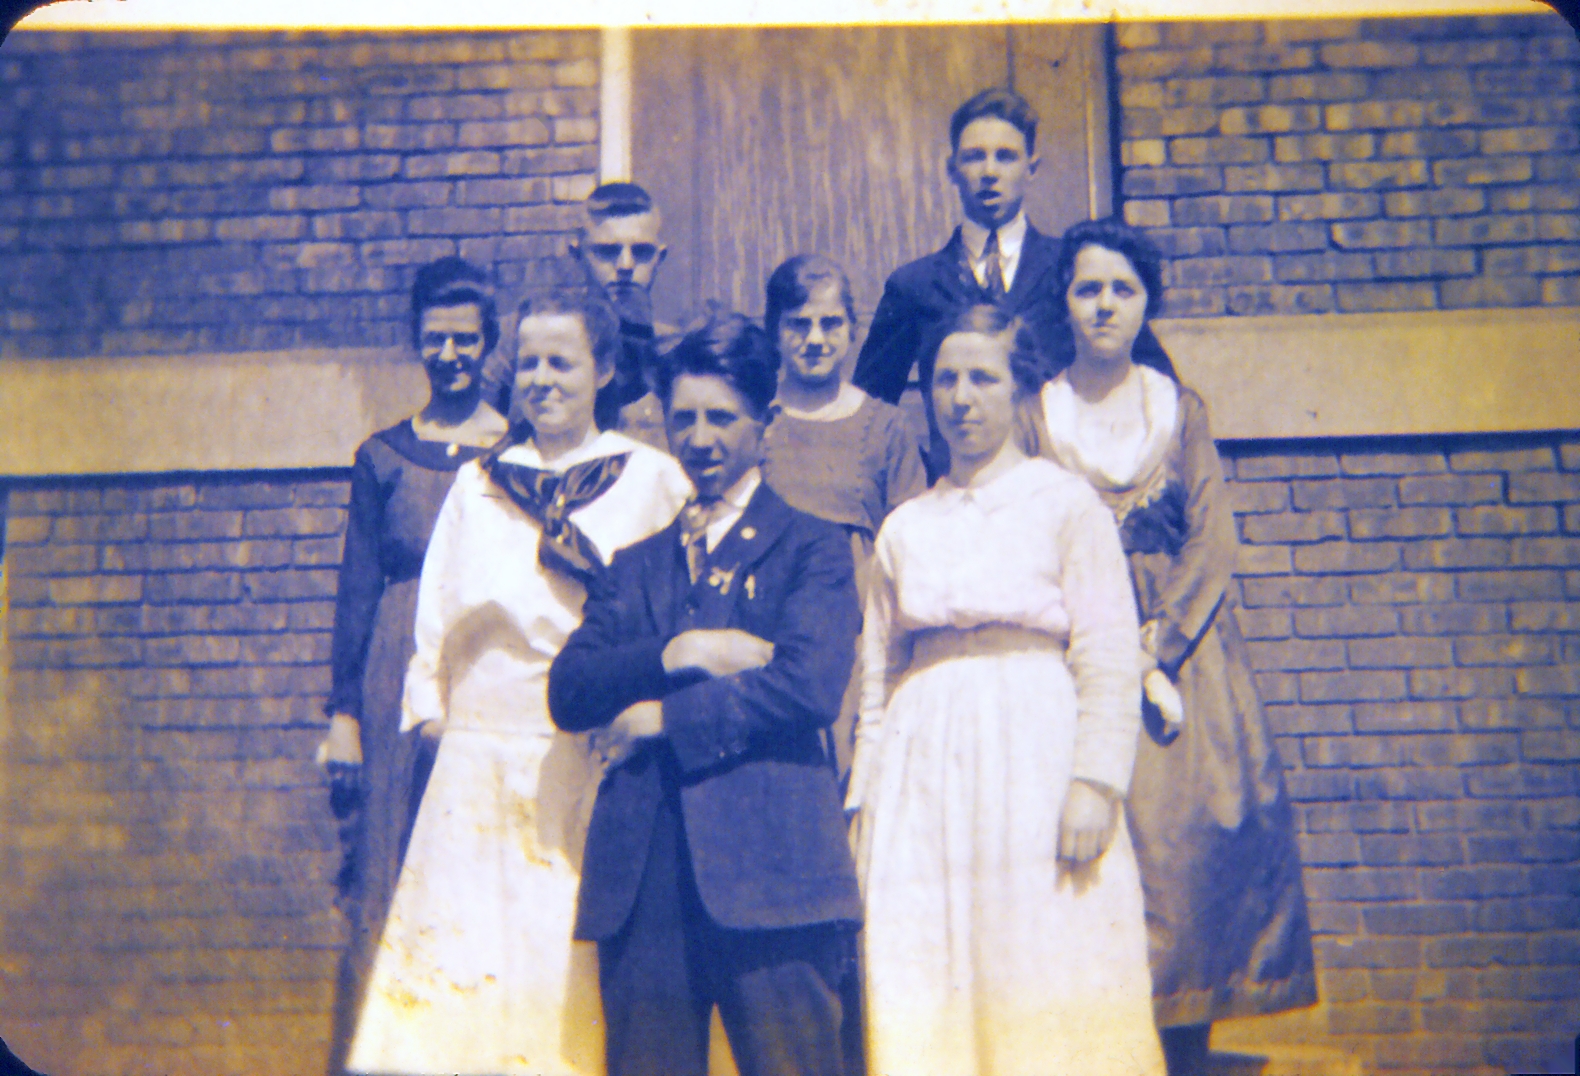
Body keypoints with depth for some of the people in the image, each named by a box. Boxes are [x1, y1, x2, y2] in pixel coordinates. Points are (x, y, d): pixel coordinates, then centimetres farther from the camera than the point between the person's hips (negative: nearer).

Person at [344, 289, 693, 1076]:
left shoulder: (652, 479, 4)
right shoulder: (478, 482, 14)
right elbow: (437, 616, 16)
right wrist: (432, 709, 9)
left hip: (595, 761, -3)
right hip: (480, 765, 3)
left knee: (576, 951, -1)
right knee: (470, 943, 1)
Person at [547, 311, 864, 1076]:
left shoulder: (813, 549, 7)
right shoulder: (636, 563, 19)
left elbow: (810, 685, -9)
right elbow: (568, 691, 6)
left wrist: (664, 716, -4)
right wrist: (677, 654, -9)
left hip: (767, 870, -4)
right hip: (641, 881, 4)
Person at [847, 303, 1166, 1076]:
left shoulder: (1067, 503, 3)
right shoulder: (904, 528, 14)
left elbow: (1109, 660, -4)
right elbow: (878, 678, 14)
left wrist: (1095, 781, -15)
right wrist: (865, 801, 9)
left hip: (1033, 758, -3)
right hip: (924, 772, 4)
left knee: (1044, 975, -3)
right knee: (927, 993, 2)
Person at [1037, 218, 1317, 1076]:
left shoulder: (1181, 410, 10)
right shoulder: (1035, 413, 5)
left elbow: (1212, 545, 1)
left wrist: (1153, 649, -13)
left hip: (1181, 656, 2)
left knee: (1190, 841, -3)